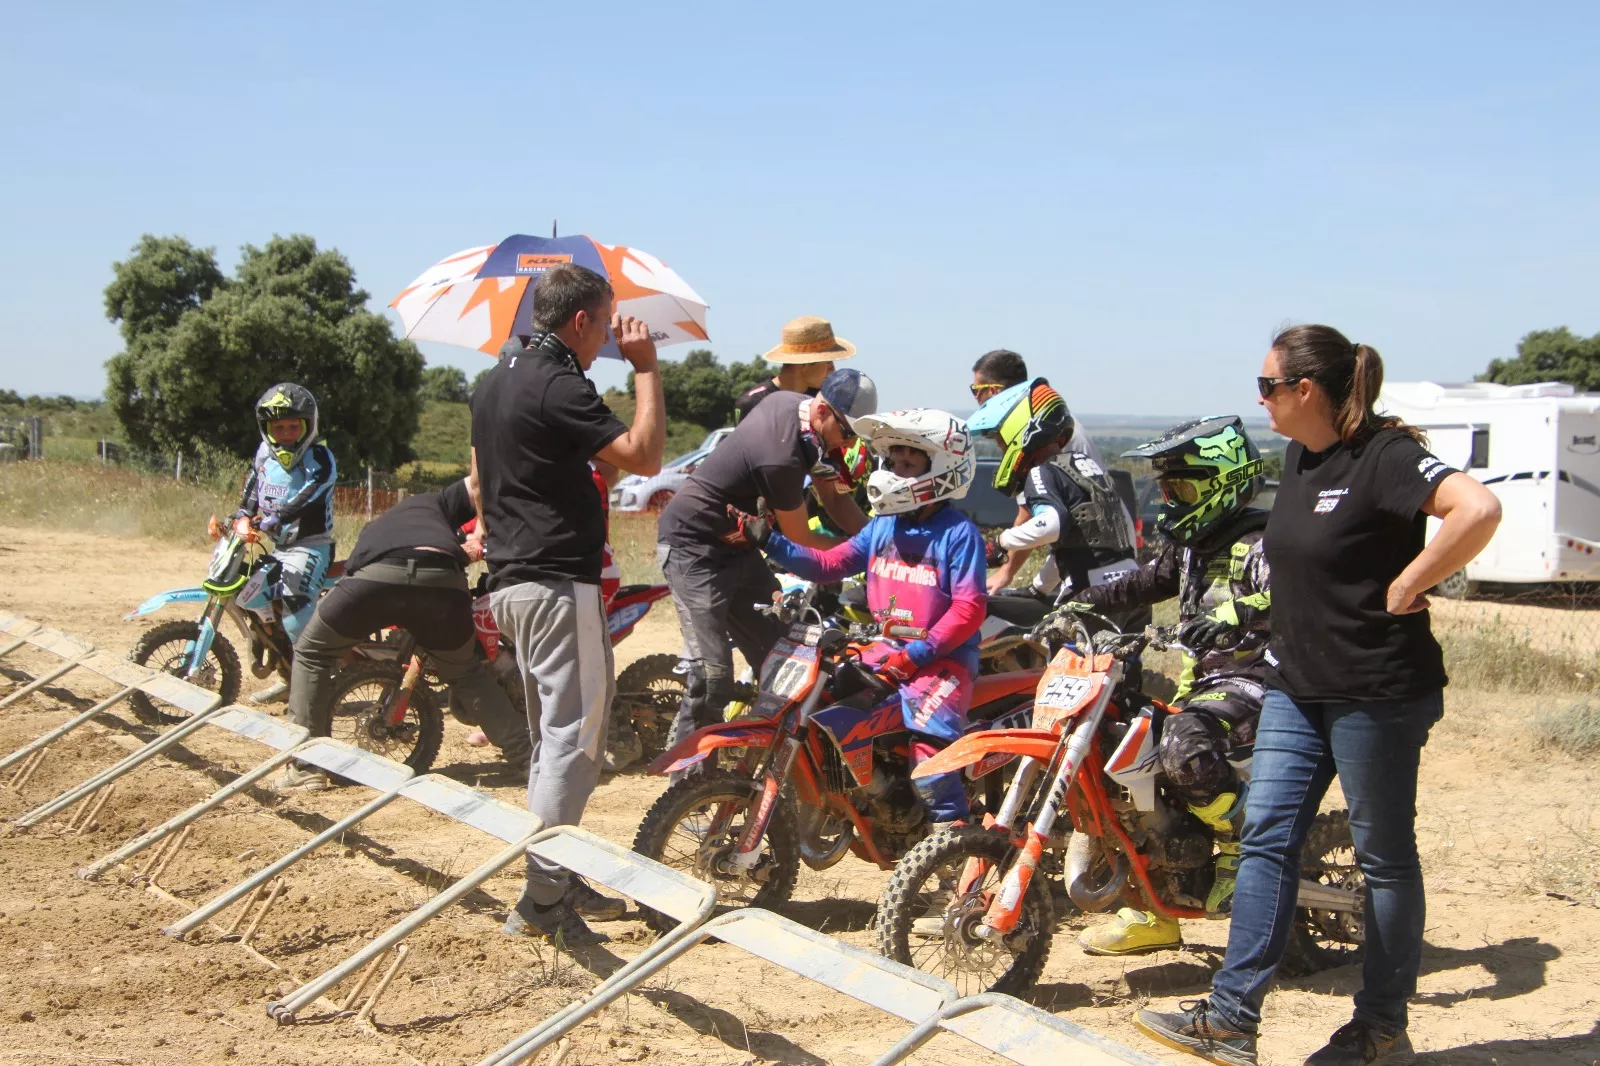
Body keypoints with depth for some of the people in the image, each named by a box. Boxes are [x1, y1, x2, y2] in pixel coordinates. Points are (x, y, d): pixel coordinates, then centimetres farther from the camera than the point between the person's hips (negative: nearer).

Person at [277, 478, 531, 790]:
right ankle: (530, 756, 23)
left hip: (374, 576, 0)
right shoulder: (435, 503, 40)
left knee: (312, 653, 25)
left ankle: (306, 766, 19)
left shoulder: (372, 530, 47)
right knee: (466, 673, 27)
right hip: (443, 578, 0)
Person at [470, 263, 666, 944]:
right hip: (560, 584, -10)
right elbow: (644, 455, -21)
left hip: (511, 581, 10)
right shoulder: (558, 387, -16)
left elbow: (479, 479, 23)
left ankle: (557, 881, 24)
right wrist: (645, 367, -12)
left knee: (551, 736, 17)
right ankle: (544, 899, -8)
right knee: (573, 739, -7)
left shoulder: (495, 381, 15)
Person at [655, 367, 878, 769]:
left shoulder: (793, 404, -2)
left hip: (736, 544, 10)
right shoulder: (782, 458, -29)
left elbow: (835, 497, 6)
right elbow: (799, 538, -14)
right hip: (694, 549, -9)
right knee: (712, 676, -15)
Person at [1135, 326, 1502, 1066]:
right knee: (1266, 837, 4)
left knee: (1384, 856, 6)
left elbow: (1478, 510, -32)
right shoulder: (1300, 455, 9)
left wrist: (1404, 587, -24)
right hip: (1297, 685, 9)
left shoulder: (1383, 455, -17)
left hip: (1377, 692, -8)